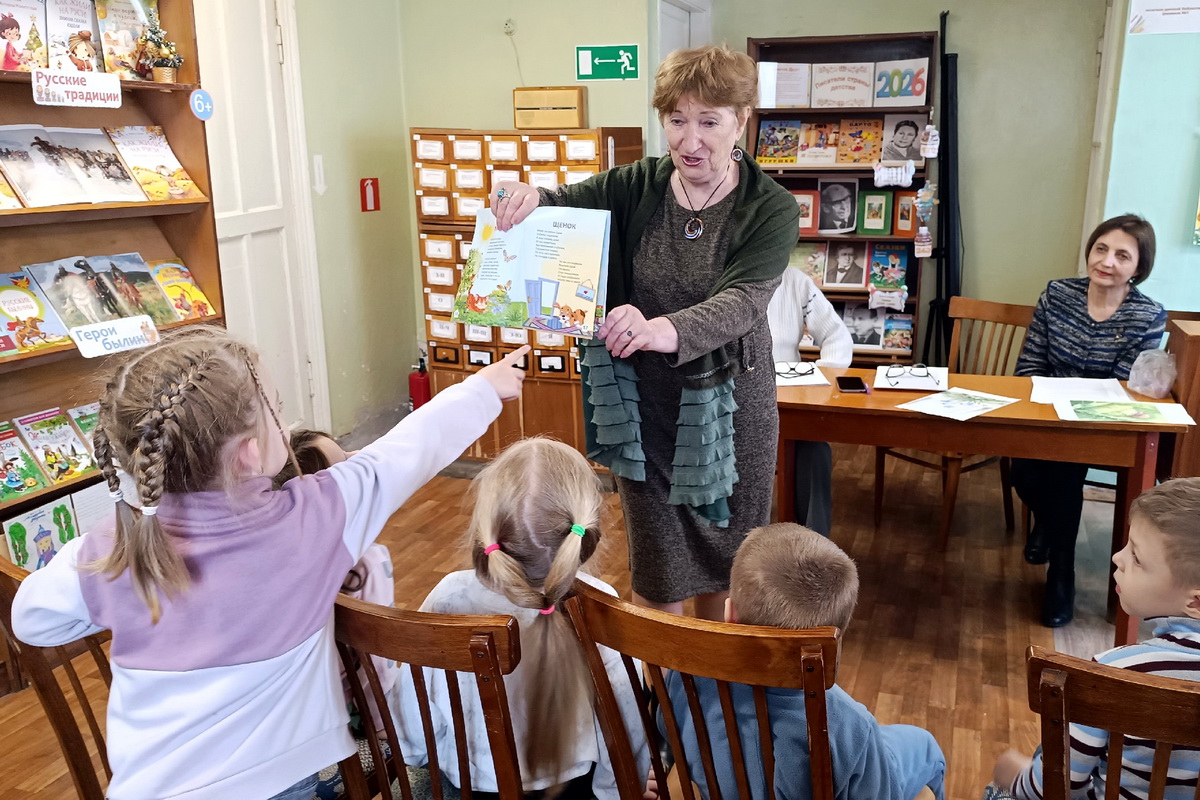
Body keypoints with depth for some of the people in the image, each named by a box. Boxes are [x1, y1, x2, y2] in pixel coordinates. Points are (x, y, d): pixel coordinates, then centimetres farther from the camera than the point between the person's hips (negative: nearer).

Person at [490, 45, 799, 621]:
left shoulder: (771, 210, -13)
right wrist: (528, 197, -38)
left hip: (729, 406, -1)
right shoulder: (637, 187, -4)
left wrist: (667, 330, -49)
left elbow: (742, 300, -28)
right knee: (656, 568, 11)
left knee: (727, 552, 18)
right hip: (642, 405, 1)